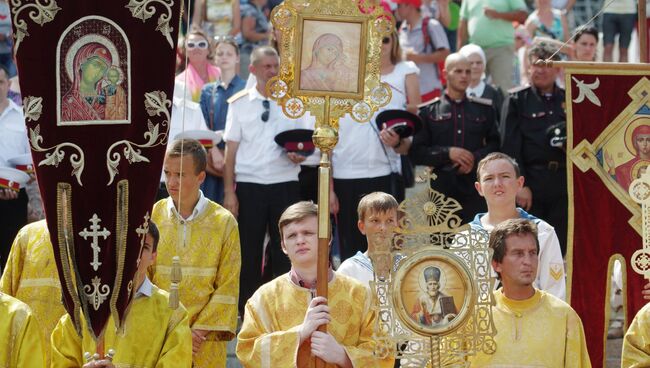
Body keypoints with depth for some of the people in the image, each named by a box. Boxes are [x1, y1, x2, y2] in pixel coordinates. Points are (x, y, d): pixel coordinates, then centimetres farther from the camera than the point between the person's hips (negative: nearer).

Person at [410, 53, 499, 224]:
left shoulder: (484, 109, 14)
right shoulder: (429, 111, 8)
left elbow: (495, 144, 11)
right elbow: (417, 153, 3)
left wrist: (476, 158, -7)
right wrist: (448, 153, -11)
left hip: (476, 189, 1)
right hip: (442, 188, -1)